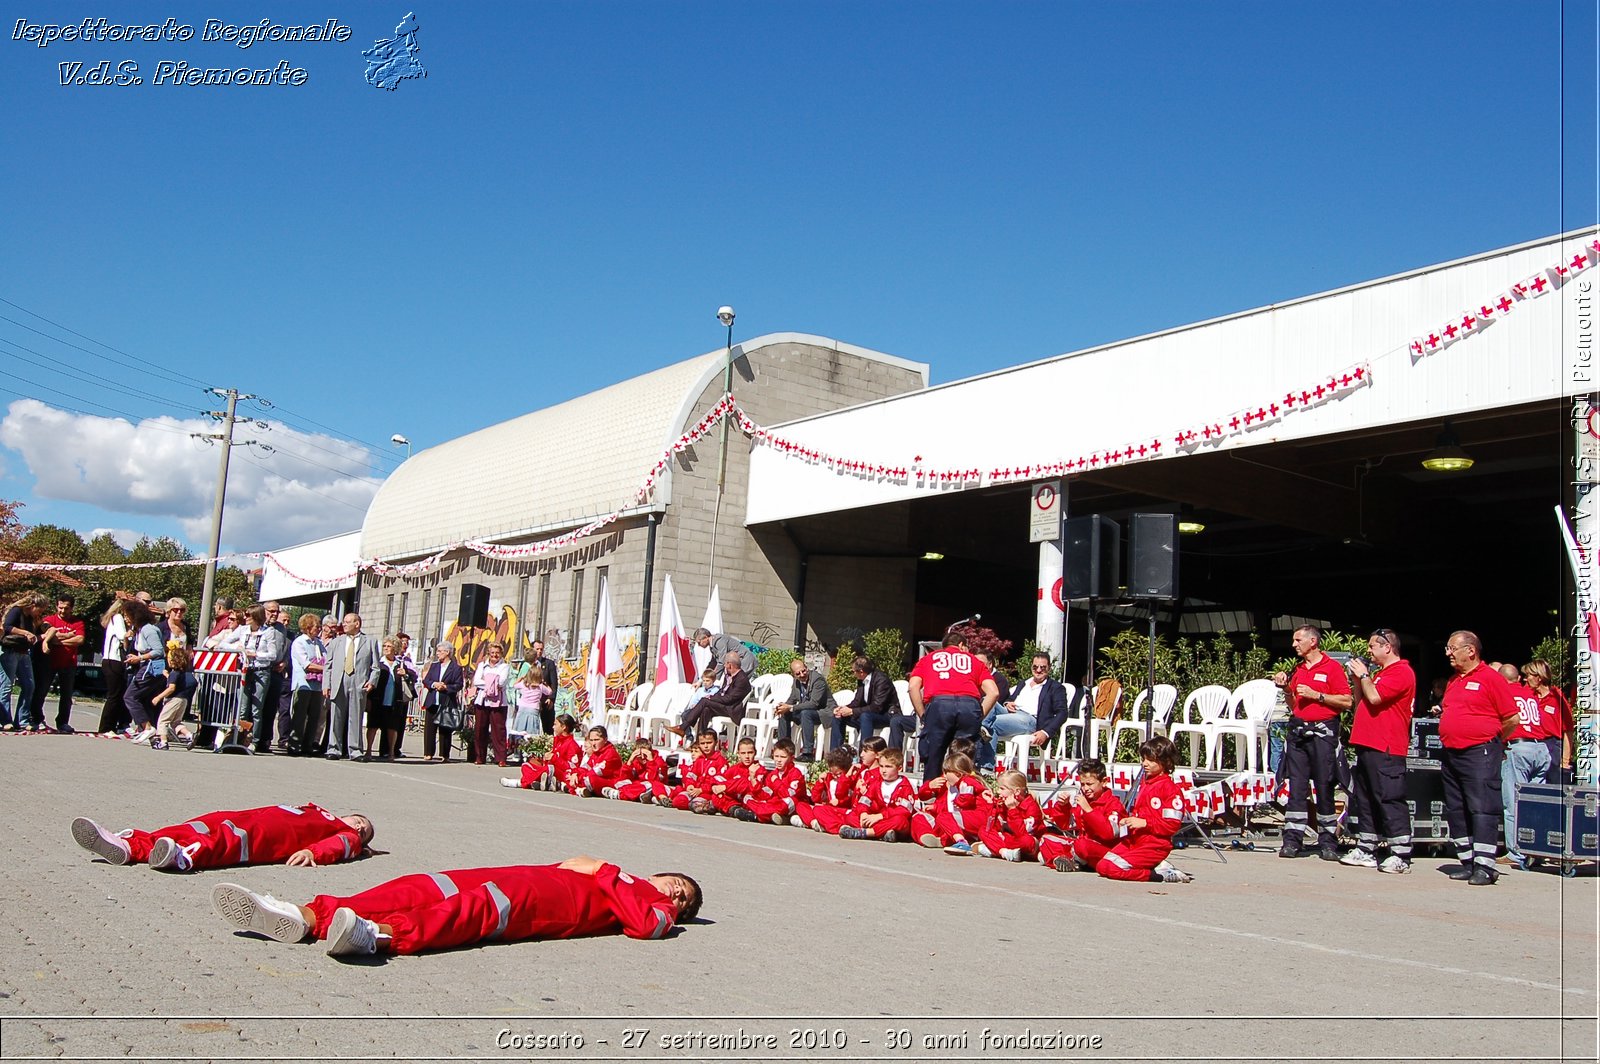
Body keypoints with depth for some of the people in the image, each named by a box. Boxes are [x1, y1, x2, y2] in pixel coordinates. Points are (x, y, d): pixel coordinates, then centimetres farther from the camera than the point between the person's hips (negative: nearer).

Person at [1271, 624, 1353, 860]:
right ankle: (1293, 840, 1)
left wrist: (1316, 695, -13)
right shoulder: (1297, 670, 17)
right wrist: (1286, 688, 7)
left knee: (1324, 788, -2)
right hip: (1297, 730, 6)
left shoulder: (1332, 668, -2)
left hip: (1322, 731, -6)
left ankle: (1328, 842, 4)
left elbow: (1346, 701, -9)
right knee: (1296, 787, 2)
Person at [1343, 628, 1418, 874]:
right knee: (1364, 800, 12)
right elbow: (1361, 704, 24)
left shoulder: (1402, 672, -9)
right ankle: (1366, 850, 18)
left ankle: (1401, 856, -9)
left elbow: (1375, 697, -21)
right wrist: (1358, 680, 13)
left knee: (1389, 800, -10)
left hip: (1386, 748, -10)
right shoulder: (1379, 674, 22)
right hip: (1367, 744, 10)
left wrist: (1363, 676, -5)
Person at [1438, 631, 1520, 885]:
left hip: (1479, 753, -8)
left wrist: (1493, 740, 4)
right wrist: (1441, 712, 11)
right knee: (1456, 811, 9)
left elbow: (1512, 719, -6)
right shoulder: (1454, 681, 18)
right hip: (1450, 754, 9)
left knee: (1482, 810, -8)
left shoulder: (1491, 678, -6)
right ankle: (1468, 862, 16)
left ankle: (1484, 866, -7)